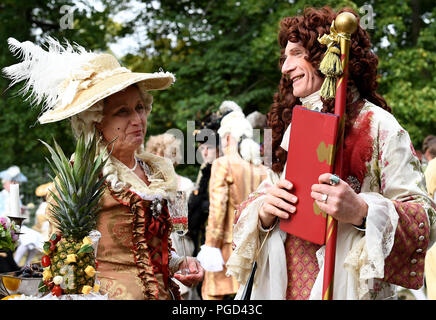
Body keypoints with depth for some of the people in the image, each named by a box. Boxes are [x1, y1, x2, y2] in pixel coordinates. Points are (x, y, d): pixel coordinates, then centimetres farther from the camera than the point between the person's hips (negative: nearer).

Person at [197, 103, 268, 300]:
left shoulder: (223, 164, -6)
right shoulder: (261, 169, 11)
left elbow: (217, 209, -11)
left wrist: (211, 245, -9)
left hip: (229, 244, -6)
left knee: (214, 293, -2)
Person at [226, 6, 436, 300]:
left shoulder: (379, 126, -8)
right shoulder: (292, 127, 12)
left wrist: (361, 212, -29)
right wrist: (263, 211, -10)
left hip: (344, 288, -5)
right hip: (283, 286, 6)